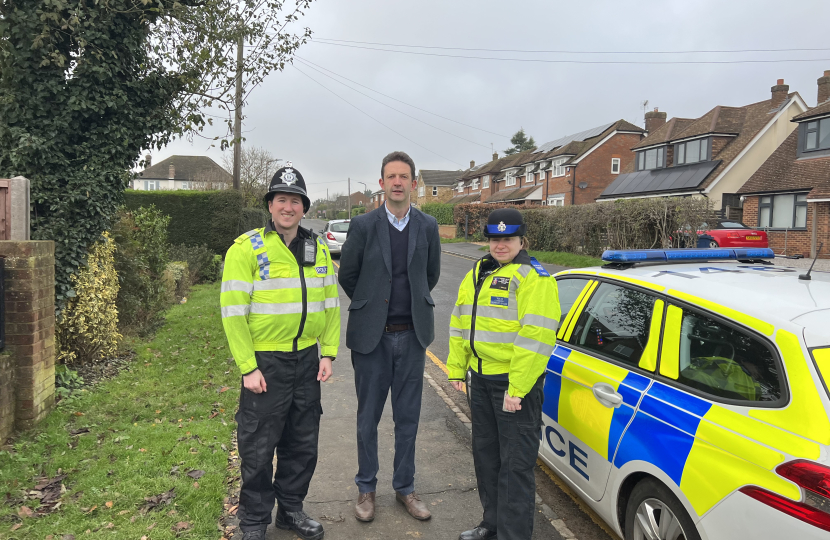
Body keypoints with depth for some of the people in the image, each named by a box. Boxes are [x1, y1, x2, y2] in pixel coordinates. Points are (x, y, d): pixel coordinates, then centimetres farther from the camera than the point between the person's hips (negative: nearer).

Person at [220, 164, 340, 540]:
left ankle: (291, 510, 36)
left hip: (307, 361, 5)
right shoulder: (246, 249, -9)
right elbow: (233, 312, -12)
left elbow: (330, 306, 11)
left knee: (303, 444, 16)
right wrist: (248, 367, -14)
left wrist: (328, 354, 3)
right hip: (264, 362, -5)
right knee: (258, 447, 7)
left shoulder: (318, 251, 8)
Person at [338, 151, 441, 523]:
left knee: (407, 418, 12)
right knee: (368, 418, 10)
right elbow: (347, 275, 4)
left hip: (412, 336, 2)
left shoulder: (428, 226, 2)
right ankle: (366, 488, 27)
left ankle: (405, 487, 28)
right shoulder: (363, 226, -6)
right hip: (372, 336, -2)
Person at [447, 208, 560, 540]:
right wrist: (456, 369, 15)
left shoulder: (533, 277, -14)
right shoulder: (477, 274, 12)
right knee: (486, 454, 20)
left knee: (516, 464, 0)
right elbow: (461, 325, 17)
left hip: (516, 382, -8)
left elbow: (535, 338, -21)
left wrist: (517, 389, -23)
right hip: (481, 377, 9)